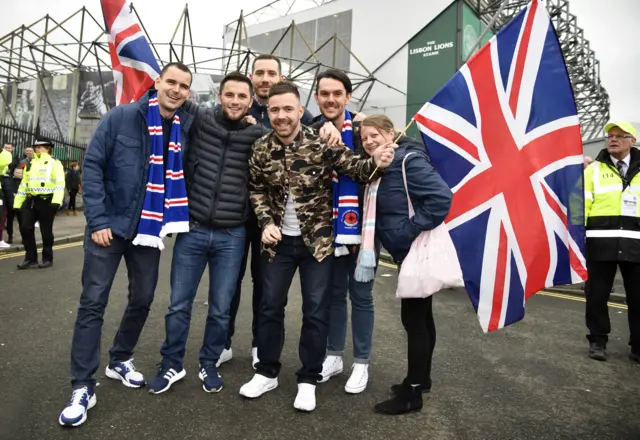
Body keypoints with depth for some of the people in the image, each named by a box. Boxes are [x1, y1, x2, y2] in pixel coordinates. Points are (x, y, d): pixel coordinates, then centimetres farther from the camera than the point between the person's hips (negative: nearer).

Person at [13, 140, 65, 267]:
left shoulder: (54, 163, -1)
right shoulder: (30, 164, 18)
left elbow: (60, 183, -13)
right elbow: (23, 184, 21)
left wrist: (56, 201, -25)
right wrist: (17, 203, 16)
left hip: (47, 201, -6)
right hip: (31, 201, 6)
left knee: (46, 231, 2)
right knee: (25, 228, 0)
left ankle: (48, 259, 16)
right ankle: (30, 259, 12)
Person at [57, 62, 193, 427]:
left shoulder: (189, 126, 0)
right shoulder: (121, 117, -9)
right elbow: (92, 165, -9)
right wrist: (97, 220, -14)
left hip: (150, 228, 4)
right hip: (110, 224, -3)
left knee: (143, 299, 12)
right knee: (93, 302, -1)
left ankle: (121, 360, 35)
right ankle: (83, 386, 12)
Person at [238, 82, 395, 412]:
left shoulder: (322, 143, -14)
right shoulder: (261, 149, -4)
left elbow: (354, 167, -13)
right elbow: (257, 190, 8)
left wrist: (376, 164, -35)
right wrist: (266, 222, -6)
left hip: (318, 240, -3)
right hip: (278, 241, 3)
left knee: (316, 311, 5)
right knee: (270, 306, 12)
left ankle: (308, 380, 24)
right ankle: (267, 372, 32)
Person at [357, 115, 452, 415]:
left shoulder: (408, 159, -16)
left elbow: (441, 197, -26)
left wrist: (413, 229, -23)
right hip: (408, 253, 10)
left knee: (412, 318, -3)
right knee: (421, 316, 18)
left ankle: (412, 394, 10)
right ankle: (421, 378, 34)